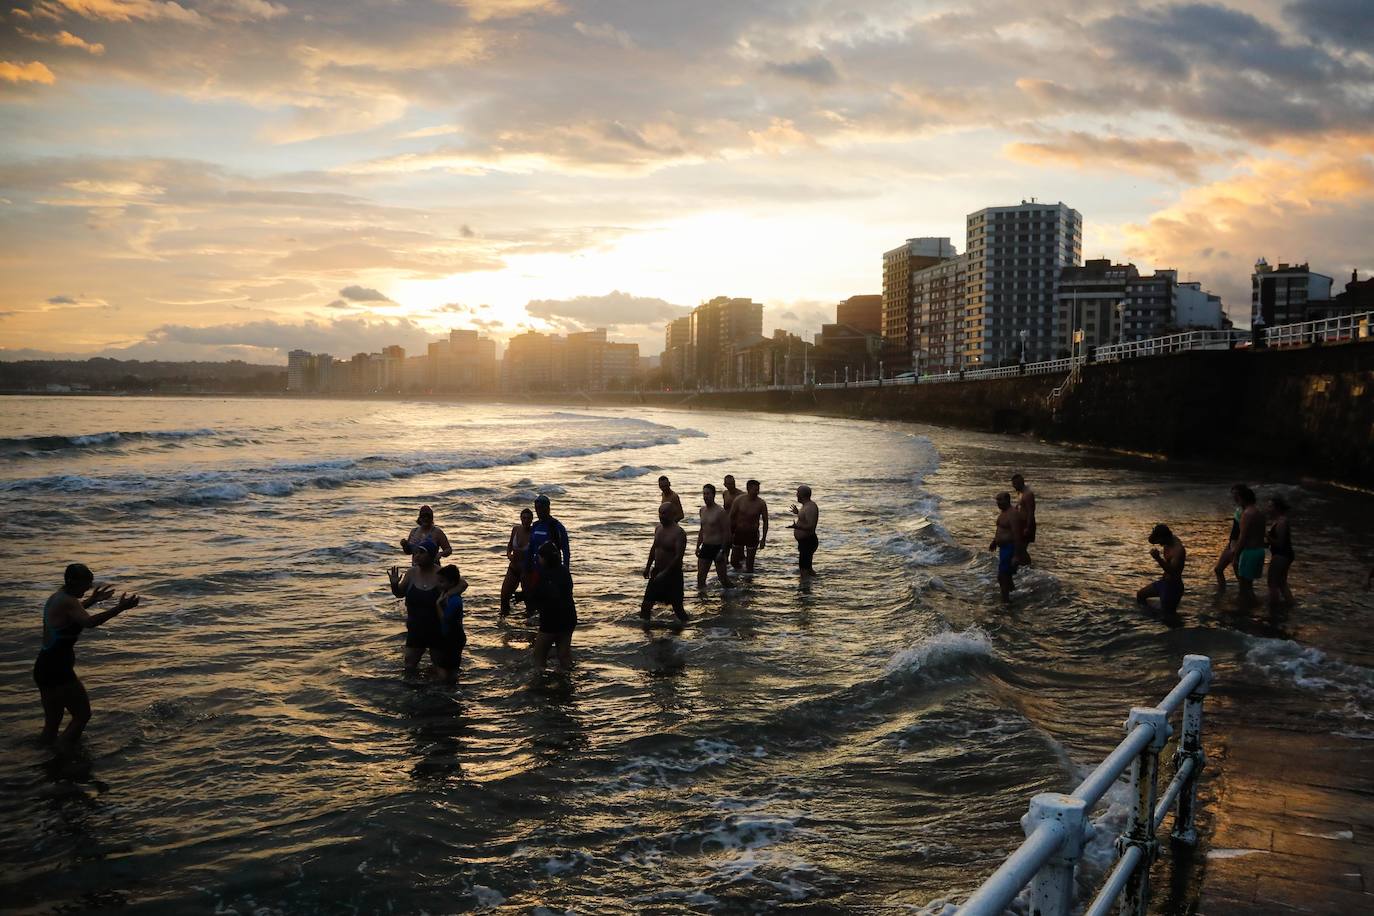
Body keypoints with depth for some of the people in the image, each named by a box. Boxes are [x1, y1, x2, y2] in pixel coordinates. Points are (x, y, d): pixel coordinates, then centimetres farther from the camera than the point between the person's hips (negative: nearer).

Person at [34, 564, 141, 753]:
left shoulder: (56, 597, 13)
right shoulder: (67, 601, -18)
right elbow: (89, 622, -37)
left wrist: (92, 600, 39)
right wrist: (120, 608, -40)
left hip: (43, 668, 10)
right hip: (58, 671, -10)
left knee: (52, 722, 20)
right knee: (83, 715, 1)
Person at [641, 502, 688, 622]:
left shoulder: (678, 533, -18)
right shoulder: (658, 527, 5)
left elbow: (679, 556, -22)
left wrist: (665, 573, -24)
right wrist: (648, 567, 16)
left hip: (672, 573, -7)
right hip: (657, 571, 7)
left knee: (677, 607, 1)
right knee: (646, 603, 7)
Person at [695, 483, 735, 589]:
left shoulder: (720, 512, -14)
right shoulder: (702, 510, 8)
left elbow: (726, 532, -14)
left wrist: (722, 551, -18)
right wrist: (698, 546, 14)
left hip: (718, 547, -6)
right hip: (705, 547, 6)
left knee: (723, 578, 1)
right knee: (700, 577, 4)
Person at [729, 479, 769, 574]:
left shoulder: (761, 504, -10)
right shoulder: (739, 500, -9)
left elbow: (765, 522, -3)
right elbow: (731, 517, -1)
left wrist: (763, 539, -7)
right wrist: (730, 533, -2)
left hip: (752, 534, -1)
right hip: (738, 533, 1)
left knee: (750, 564, -1)